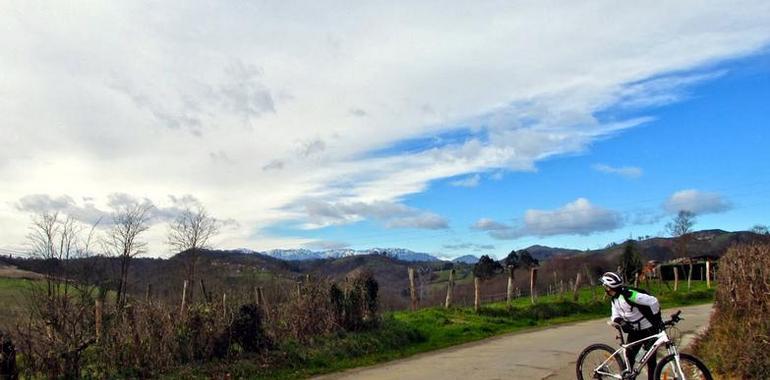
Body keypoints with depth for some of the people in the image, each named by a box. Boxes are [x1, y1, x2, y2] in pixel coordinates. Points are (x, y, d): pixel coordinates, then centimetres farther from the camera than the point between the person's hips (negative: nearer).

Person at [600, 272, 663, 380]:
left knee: (650, 360, -3)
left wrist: (657, 319, -21)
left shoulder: (629, 294, -28)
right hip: (634, 330, 8)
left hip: (649, 329, -8)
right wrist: (621, 322, -22)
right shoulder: (615, 298, -1)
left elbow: (653, 301, -30)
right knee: (628, 357, 8)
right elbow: (615, 315, 0)